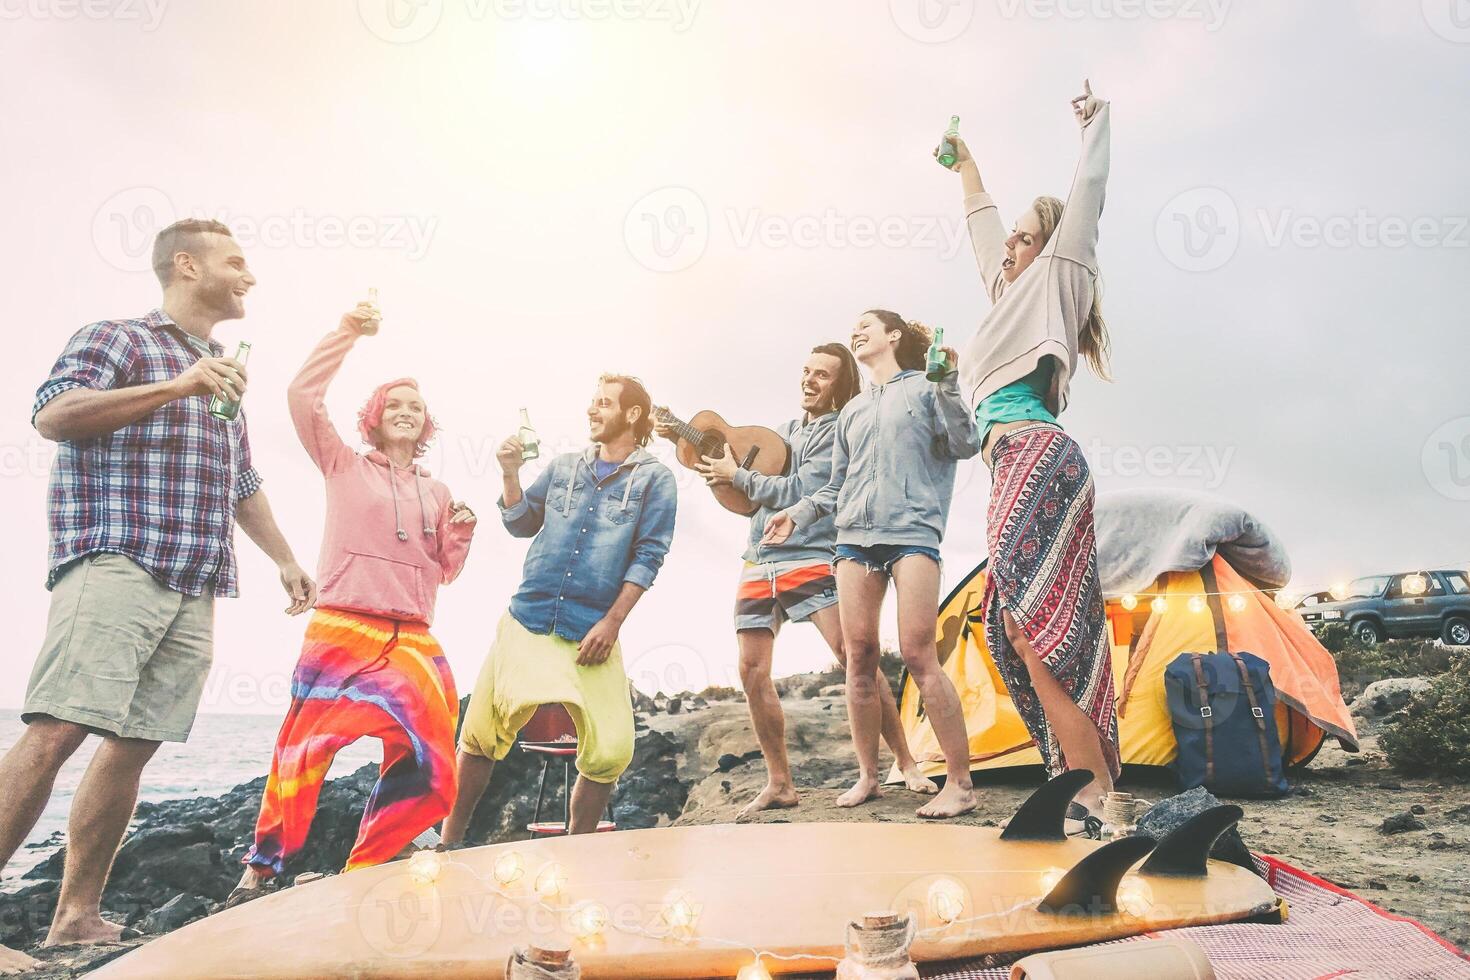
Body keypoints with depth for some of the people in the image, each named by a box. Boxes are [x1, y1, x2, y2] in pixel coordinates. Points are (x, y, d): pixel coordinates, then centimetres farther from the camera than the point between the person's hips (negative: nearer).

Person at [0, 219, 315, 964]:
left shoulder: (223, 375, 27)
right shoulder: (116, 338, 6)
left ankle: (77, 915, 9)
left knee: (134, 743, 3)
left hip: (193, 587, 7)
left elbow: (242, 484, 32)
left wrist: (284, 559, 28)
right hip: (115, 566, -7)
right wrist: (176, 386, -15)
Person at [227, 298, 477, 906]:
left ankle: (362, 875, 13)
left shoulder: (437, 492, 19)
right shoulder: (344, 466, 10)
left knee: (426, 775, -1)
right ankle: (261, 872, 8)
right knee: (303, 754, -8)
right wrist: (349, 332, -2)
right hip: (342, 633, -4)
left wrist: (461, 533, 2)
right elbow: (303, 395, -2)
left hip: (415, 644, 4)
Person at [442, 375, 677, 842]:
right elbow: (521, 525, 16)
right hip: (527, 622, 3)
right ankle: (449, 841, 22)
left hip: (592, 633, -3)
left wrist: (612, 623, -10)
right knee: (480, 736, 4)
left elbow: (648, 556, -4)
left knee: (610, 752, -8)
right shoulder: (563, 466, 13)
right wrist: (511, 474, 1)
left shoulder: (654, 478, 1)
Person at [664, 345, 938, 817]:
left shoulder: (838, 431, -3)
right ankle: (779, 783, 10)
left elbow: (798, 493, -14)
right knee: (752, 671, 1)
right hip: (759, 563, 7)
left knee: (853, 655, -17)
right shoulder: (786, 430, 20)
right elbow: (727, 461, 31)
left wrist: (736, 476, -5)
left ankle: (906, 763, -6)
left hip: (811, 556, -7)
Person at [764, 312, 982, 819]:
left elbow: (965, 445, -3)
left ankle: (959, 783, -6)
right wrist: (797, 513, 11)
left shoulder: (924, 388, 10)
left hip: (912, 532, -5)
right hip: (855, 536, 5)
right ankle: (867, 777, 10)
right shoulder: (852, 410, 24)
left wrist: (948, 386, -10)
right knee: (859, 658, 0)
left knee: (919, 655, -13)